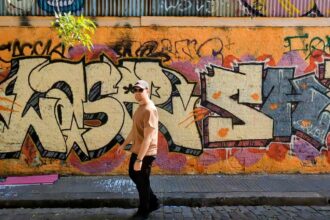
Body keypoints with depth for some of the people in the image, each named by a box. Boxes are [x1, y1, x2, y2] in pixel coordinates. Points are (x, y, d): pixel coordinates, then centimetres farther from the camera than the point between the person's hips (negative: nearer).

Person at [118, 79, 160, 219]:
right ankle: (153, 202, 37)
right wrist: (124, 144, 23)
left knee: (142, 182, 6)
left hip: (145, 154, -10)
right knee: (133, 175, 22)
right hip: (136, 150, 10)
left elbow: (148, 138, -26)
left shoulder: (150, 109, -22)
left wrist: (140, 159, -27)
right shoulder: (140, 107, 10)